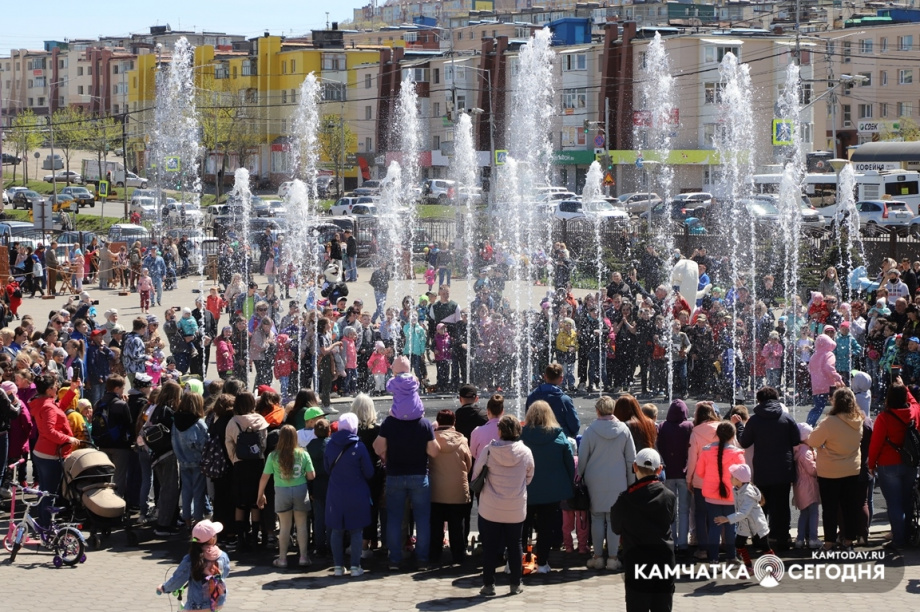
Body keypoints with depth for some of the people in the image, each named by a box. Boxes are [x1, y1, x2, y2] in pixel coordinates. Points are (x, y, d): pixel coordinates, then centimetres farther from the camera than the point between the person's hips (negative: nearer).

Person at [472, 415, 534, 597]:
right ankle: (516, 584, 16)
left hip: (490, 508, -1)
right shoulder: (526, 452, -6)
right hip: (516, 508, 1)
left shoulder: (489, 450, -12)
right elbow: (529, 477, 7)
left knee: (490, 546, 8)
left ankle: (488, 584, 8)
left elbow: (476, 473, -2)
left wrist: (479, 487, 17)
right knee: (514, 544, 13)